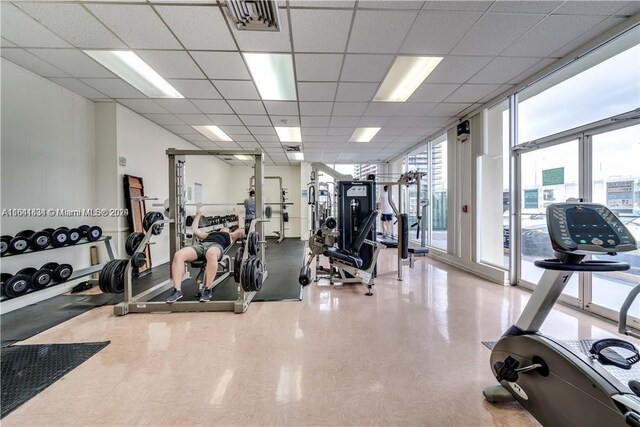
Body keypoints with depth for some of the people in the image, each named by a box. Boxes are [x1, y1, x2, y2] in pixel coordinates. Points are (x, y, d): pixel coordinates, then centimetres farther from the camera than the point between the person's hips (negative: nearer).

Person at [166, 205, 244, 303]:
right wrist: (198, 215, 44)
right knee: (178, 255, -29)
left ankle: (208, 289, -38)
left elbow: (241, 231, 18)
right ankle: (177, 290, -32)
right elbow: (195, 230, 38)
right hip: (201, 245, 4)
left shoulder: (230, 236, 34)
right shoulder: (209, 234, 44)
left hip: (216, 245, -4)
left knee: (211, 255, -45)